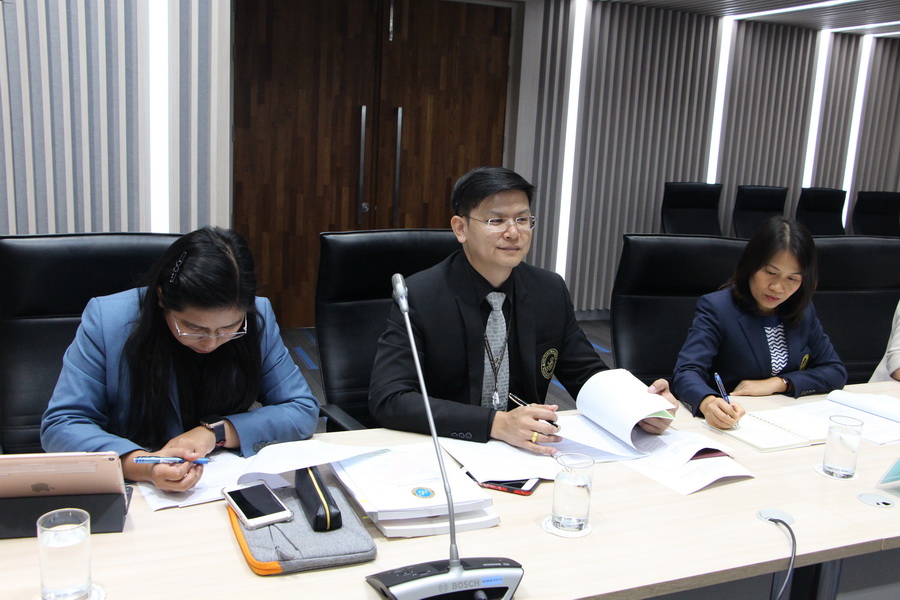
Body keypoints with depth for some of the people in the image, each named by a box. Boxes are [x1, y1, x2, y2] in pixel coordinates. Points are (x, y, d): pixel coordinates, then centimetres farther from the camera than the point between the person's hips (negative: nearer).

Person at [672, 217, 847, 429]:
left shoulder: (804, 311, 9)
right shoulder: (715, 308, -9)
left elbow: (837, 372, 9)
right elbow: (687, 373, -20)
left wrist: (777, 383, -7)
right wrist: (708, 403, -42)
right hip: (730, 426, -4)